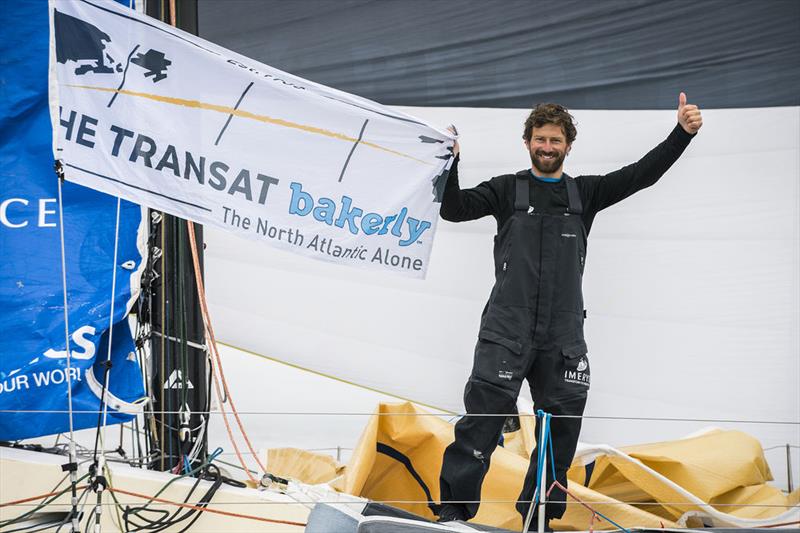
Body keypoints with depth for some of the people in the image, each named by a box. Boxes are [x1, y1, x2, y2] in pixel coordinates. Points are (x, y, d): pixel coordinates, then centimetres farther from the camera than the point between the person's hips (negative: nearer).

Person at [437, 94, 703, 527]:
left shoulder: (585, 193, 15)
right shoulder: (507, 190, 10)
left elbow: (641, 174, 6)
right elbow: (454, 209, 0)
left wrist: (682, 133, -5)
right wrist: (450, 162, -15)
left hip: (563, 334, 3)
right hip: (506, 329, -3)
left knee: (561, 426, 4)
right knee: (483, 415, -11)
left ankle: (538, 516, 17)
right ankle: (453, 510, -6)